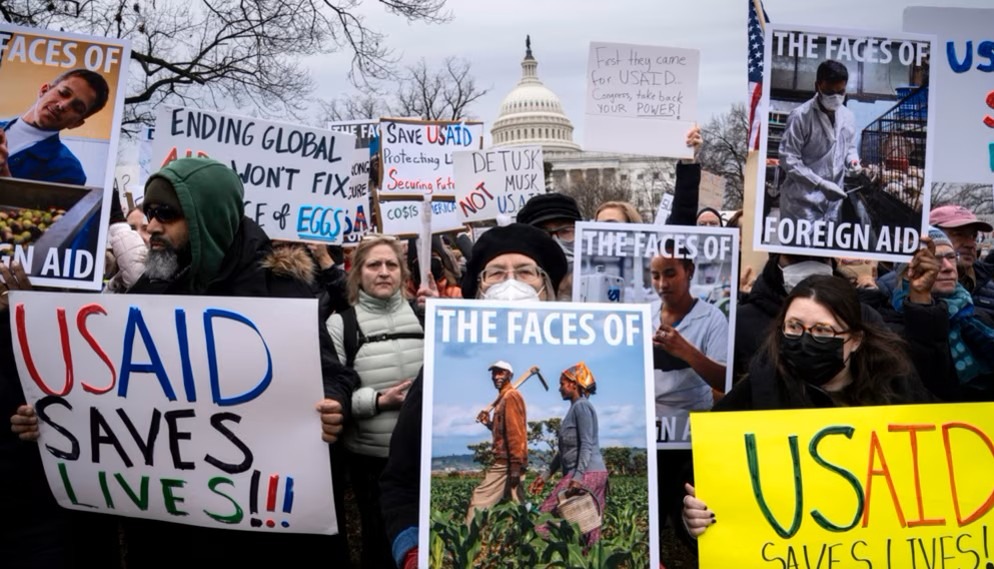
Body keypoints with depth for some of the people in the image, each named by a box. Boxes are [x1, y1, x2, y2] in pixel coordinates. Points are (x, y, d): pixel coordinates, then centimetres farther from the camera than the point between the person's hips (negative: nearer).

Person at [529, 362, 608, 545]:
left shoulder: (582, 406, -9)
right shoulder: (575, 408, 20)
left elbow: (586, 446, -17)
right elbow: (564, 449, 23)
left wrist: (578, 477, -25)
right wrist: (545, 475, 22)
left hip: (587, 473, -10)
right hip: (592, 474, 10)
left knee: (549, 514, -11)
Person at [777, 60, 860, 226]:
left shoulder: (848, 117, 7)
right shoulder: (800, 116, -12)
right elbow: (788, 159, -14)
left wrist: (852, 159, -3)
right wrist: (821, 184, -19)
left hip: (833, 203, 6)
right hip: (803, 203, -6)